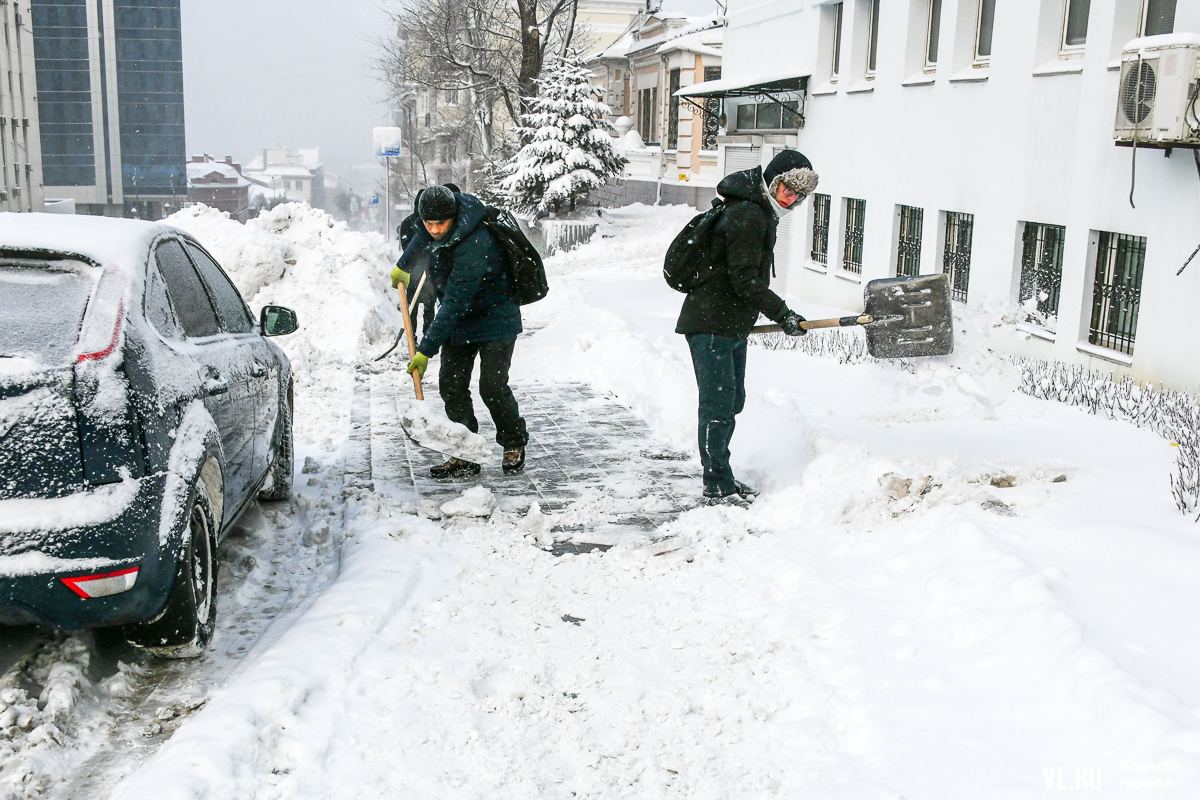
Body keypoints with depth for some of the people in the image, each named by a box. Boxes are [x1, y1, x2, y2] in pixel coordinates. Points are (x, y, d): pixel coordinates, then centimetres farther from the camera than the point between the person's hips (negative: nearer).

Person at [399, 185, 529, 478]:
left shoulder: (474, 246, -33)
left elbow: (454, 304, -33)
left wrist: (426, 350, -30)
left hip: (493, 318, -8)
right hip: (459, 320, 8)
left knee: (492, 387, -12)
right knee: (451, 385, -2)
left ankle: (515, 445, 13)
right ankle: (464, 456, 4)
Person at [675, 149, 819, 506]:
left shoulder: (761, 212, 17)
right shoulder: (747, 215, -18)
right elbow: (744, 280, -23)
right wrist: (782, 313, -21)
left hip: (732, 326, 11)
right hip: (710, 325, -11)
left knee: (732, 402, 17)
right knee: (718, 406, -6)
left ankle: (719, 476, 29)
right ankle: (717, 487, 1)